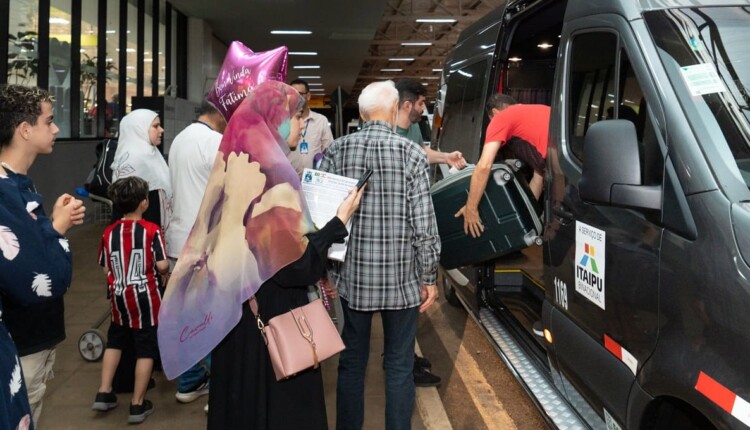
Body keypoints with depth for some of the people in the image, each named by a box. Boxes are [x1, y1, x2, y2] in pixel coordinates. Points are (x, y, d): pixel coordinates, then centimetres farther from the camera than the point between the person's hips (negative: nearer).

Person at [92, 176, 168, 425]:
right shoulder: (152, 230, -12)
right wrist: (163, 273, 6)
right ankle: (137, 405, 10)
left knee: (115, 342, 25)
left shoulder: (109, 233, 0)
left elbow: (106, 268, 5)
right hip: (146, 298, -4)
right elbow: (162, 266, -16)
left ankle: (104, 394, 27)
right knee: (146, 349, 6)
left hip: (119, 298, 4)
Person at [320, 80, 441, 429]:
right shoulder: (411, 153, -9)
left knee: (352, 361, 16)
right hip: (400, 277, -2)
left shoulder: (337, 150, -2)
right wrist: (429, 277, 0)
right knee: (399, 366, 10)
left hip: (353, 274, 3)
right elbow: (424, 224, -10)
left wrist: (326, 268, 10)